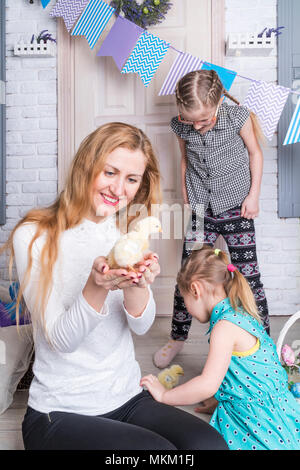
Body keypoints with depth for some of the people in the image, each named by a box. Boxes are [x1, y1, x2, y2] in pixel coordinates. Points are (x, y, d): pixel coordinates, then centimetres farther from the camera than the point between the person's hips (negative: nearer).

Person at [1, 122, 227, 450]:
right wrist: (96, 287, -34)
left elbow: (141, 326, -6)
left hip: (129, 399, 4)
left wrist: (137, 287, -29)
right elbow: (60, 341, -15)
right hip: (60, 414, -3)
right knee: (157, 449, -24)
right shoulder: (33, 237, -12)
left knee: (210, 444, -19)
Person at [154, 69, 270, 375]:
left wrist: (253, 194, -4)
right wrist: (186, 197, 9)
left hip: (236, 210, -2)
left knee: (249, 277, 2)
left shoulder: (237, 117, -12)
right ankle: (177, 338, 25)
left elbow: (255, 153, 1)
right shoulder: (181, 126, -5)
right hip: (201, 212, 2)